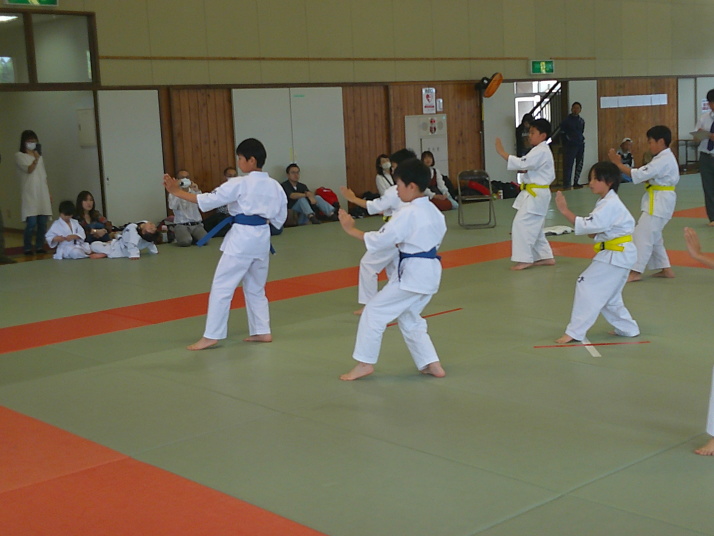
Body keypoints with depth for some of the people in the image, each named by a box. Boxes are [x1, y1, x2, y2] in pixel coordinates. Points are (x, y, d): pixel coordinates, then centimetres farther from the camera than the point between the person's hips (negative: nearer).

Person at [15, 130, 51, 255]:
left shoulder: (39, 156, 19)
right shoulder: (19, 156, 2)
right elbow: (29, 169, -13)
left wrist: (49, 192, 14)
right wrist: (35, 160, -32)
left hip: (43, 194, 5)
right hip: (30, 194, -5)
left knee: (43, 223, 1)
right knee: (31, 223, -12)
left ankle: (39, 247, 9)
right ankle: (27, 248, -2)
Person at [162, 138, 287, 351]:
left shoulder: (240, 184, -13)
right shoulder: (274, 185, 7)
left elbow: (208, 199, -14)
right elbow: (280, 217, 13)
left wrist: (177, 192, -9)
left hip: (242, 238, -7)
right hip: (262, 237, 7)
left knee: (222, 286, -2)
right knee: (255, 287, 20)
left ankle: (211, 335, -2)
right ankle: (262, 331, 22)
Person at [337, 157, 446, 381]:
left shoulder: (407, 213, -17)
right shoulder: (434, 211, 10)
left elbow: (380, 239, -17)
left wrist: (351, 229, -8)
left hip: (412, 272, -9)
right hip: (430, 270, 9)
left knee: (374, 311, 1)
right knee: (410, 319, 22)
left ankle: (365, 363, 6)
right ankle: (431, 364, 20)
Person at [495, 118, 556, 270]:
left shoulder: (541, 152, -17)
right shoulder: (541, 150, 16)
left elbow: (522, 163, -28)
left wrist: (502, 152, -27)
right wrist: (524, 170, 2)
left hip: (536, 195, -11)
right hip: (536, 193, 11)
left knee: (522, 224, -13)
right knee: (534, 227, 17)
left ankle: (524, 259, -9)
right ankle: (545, 257, 24)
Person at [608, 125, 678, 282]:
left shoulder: (664, 160, -19)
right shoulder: (664, 157, 14)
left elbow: (640, 175, -24)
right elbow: (647, 176, 12)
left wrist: (618, 163, -21)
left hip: (659, 202, -11)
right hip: (659, 200, 11)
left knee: (643, 234, -10)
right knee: (653, 236, 17)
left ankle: (636, 271, -9)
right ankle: (665, 269, 23)